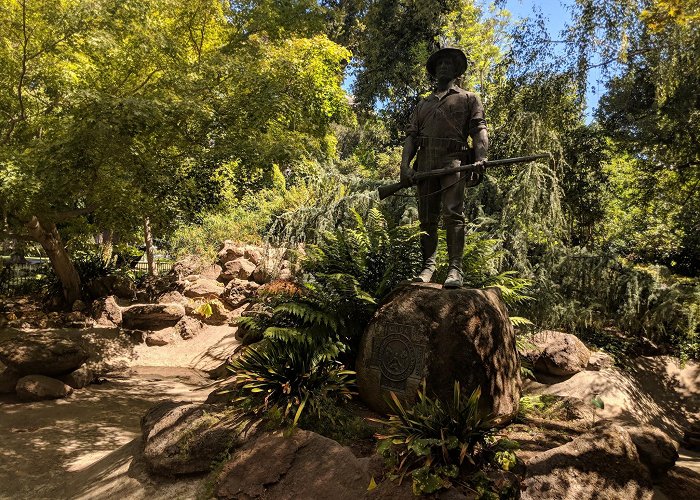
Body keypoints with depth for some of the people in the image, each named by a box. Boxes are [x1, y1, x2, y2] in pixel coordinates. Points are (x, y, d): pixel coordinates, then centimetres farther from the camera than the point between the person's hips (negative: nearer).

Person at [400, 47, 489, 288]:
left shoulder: (468, 98, 19)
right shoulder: (423, 104, 30)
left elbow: (479, 129, 5)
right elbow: (411, 135, 19)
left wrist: (480, 159, -14)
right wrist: (405, 164, 2)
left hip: (453, 159, -4)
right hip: (425, 162, 4)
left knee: (453, 213, -17)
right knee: (427, 218, 0)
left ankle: (455, 269, -19)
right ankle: (428, 266, 6)